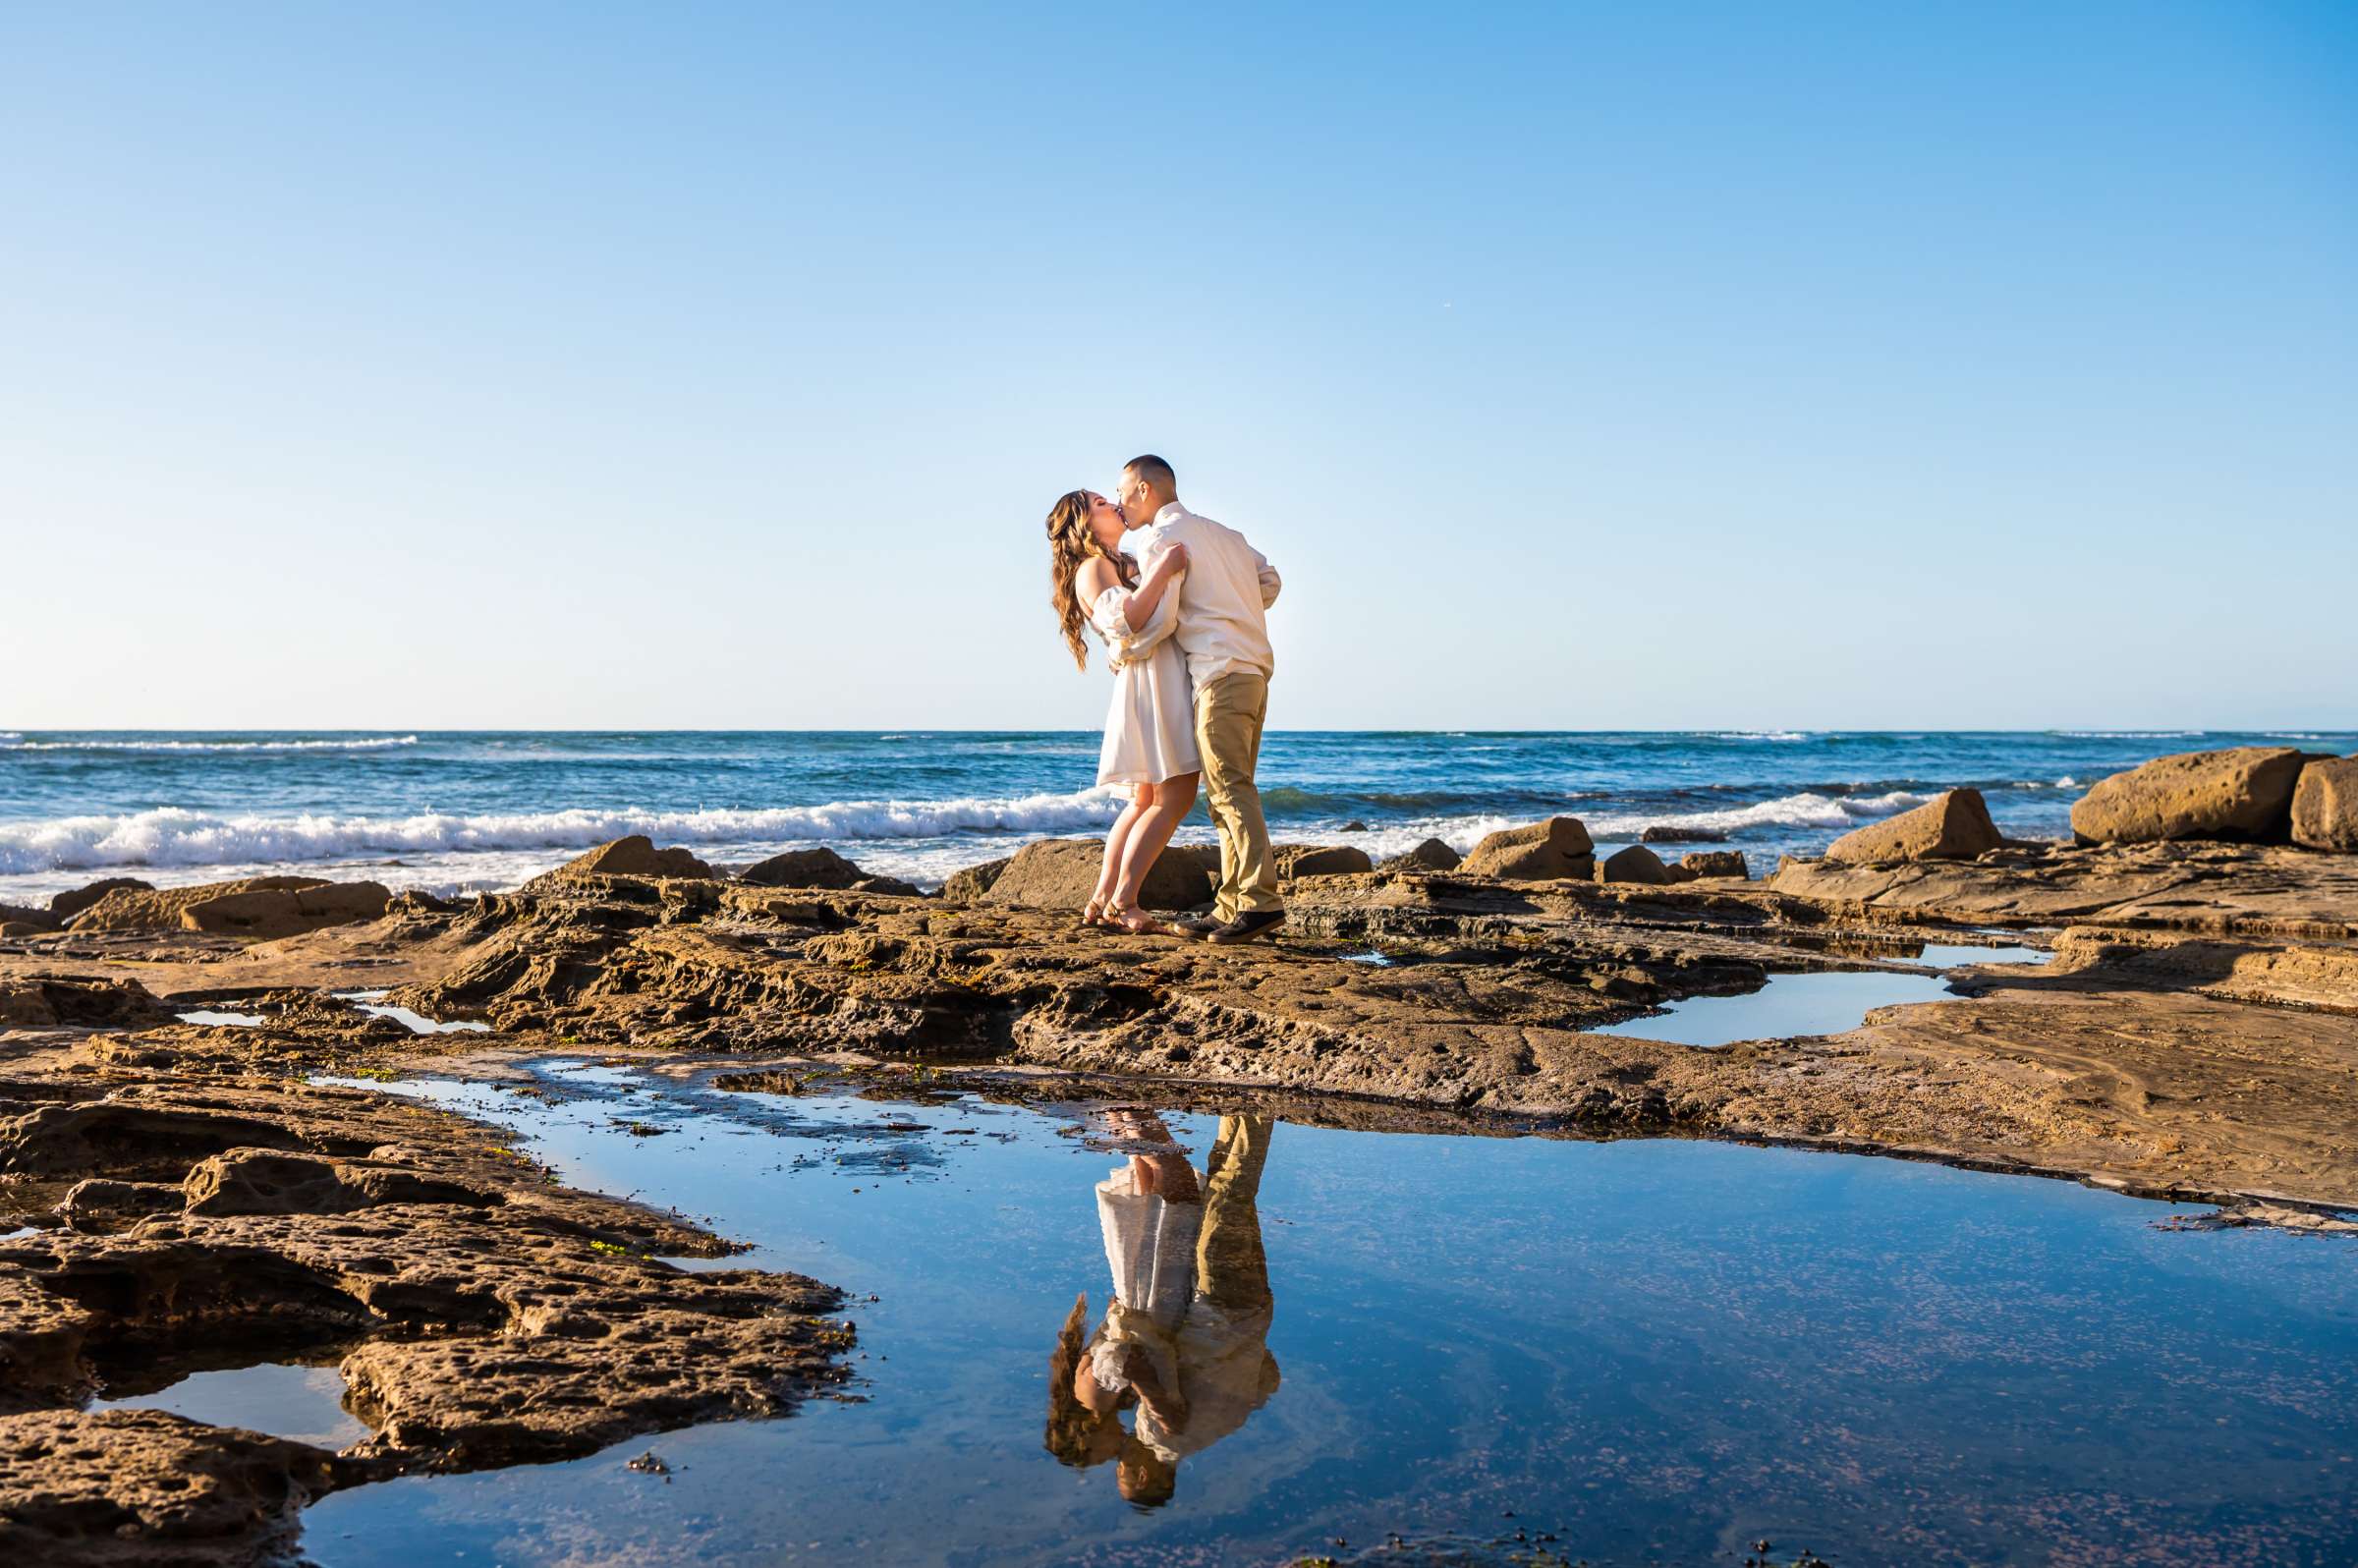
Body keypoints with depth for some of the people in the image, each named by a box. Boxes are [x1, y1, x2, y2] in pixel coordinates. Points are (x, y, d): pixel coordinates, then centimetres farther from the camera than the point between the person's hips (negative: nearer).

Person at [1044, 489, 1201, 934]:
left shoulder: (1127, 564, 23)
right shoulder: (1092, 569, -7)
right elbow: (1124, 621, -22)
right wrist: (1162, 571, -22)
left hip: (1171, 678, 10)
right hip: (1150, 680, -10)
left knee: (1146, 800, 10)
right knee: (1174, 798, -14)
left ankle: (1101, 901, 10)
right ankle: (1122, 902, -14)